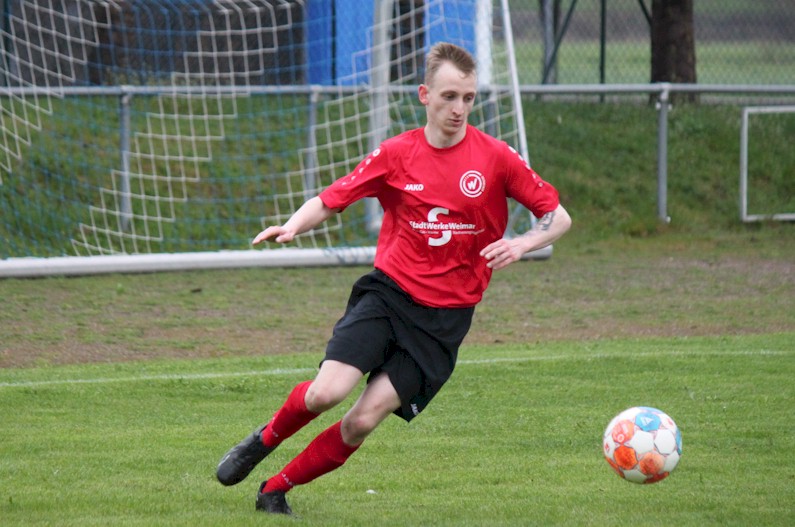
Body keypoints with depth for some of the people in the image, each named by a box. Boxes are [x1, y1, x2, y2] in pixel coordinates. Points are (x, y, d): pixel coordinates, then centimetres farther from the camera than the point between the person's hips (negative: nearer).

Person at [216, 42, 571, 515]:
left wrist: (521, 245, -17)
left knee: (364, 420, -12)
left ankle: (276, 491, 8)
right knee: (325, 394, -21)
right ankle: (266, 439, 12)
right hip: (388, 293, 1)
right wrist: (293, 226, -18)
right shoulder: (396, 155, 0)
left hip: (445, 316, 0)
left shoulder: (496, 158, -3)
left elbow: (558, 217, 3)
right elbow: (329, 201, 3)